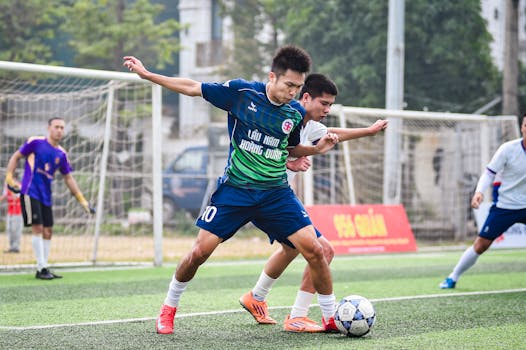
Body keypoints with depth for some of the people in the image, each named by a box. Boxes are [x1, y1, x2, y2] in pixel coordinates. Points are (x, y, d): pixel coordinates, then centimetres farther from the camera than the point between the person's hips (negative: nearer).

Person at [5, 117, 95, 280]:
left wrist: (82, 200, 14)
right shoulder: (35, 142, -4)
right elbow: (15, 157, 3)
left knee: (48, 232, 4)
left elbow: (68, 178, 17)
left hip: (46, 196, 6)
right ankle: (41, 268, -11)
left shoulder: (61, 154, 10)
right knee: (37, 228, -13)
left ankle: (43, 269, 12)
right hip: (30, 192, -6)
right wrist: (9, 178, -7)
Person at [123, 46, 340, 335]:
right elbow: (193, 88, -3)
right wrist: (146, 74, -4)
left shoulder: (296, 114, -1)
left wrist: (317, 148, -1)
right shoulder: (241, 92, -10)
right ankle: (169, 308, 19)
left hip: (276, 193, 2)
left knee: (314, 249, -11)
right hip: (234, 190, -2)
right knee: (200, 251, -6)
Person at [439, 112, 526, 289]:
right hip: (505, 206, -2)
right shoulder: (508, 148, -13)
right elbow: (489, 172, -10)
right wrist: (479, 192, -26)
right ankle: (453, 277, 13)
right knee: (481, 244, -3)